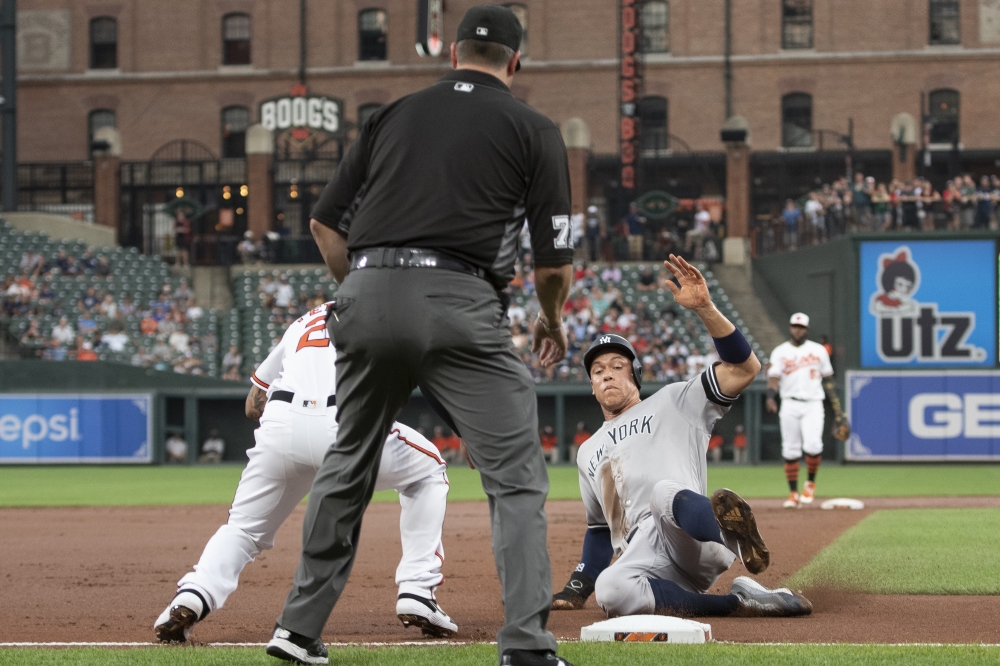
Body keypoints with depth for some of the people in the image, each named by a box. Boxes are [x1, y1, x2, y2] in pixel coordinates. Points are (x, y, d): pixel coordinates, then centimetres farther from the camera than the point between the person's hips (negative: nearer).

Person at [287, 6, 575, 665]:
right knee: (517, 478, -1)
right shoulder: (533, 128, 11)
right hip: (459, 304, -4)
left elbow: (326, 222, 18)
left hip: (367, 294, 4)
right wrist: (553, 321, 25)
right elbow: (554, 259, 6)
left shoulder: (394, 114, 21)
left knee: (347, 467, 21)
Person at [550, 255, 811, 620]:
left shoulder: (674, 403, 20)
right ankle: (736, 603, -32)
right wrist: (578, 587, 27)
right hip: (644, 560, 4)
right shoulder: (588, 452, 37)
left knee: (666, 493, -39)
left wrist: (705, 309, -8)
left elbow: (745, 368, 5)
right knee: (610, 589, -37)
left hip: (689, 538, -3)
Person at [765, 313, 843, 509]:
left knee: (813, 445, -19)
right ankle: (793, 494, 9)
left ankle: (811, 483, 4)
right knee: (790, 450, 0)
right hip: (790, 406, 1)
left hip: (813, 405, -1)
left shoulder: (819, 350, 10)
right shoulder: (780, 352, 6)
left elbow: (827, 379, 14)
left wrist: (836, 405, 9)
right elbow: (773, 377, -6)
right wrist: (771, 397, -26)